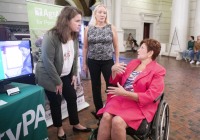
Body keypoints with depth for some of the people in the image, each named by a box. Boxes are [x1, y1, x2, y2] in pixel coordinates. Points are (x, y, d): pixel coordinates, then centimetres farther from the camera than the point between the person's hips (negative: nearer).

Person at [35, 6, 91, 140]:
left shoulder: (74, 36, -3)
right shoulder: (51, 37, -25)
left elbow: (75, 57, 5)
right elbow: (48, 62, -23)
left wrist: (74, 74, 1)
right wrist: (57, 81, -17)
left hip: (66, 75, 6)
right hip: (49, 76, -6)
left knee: (72, 98, 8)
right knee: (56, 102, 6)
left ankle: (76, 125, 29)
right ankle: (60, 128, 30)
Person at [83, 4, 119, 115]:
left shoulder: (111, 28, 0)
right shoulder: (88, 29, 2)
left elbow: (116, 47, 3)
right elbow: (85, 47, 6)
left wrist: (117, 62, 2)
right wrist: (84, 63, 6)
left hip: (108, 61, -1)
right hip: (93, 62, 2)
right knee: (95, 86, 11)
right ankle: (98, 109, 29)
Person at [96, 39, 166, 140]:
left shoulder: (158, 70, -2)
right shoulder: (133, 63, 15)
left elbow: (150, 96, -12)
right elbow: (116, 81, 19)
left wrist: (125, 93, -21)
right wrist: (114, 70, -3)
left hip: (140, 104, -4)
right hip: (120, 98, 5)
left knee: (117, 121, -30)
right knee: (106, 117, -25)